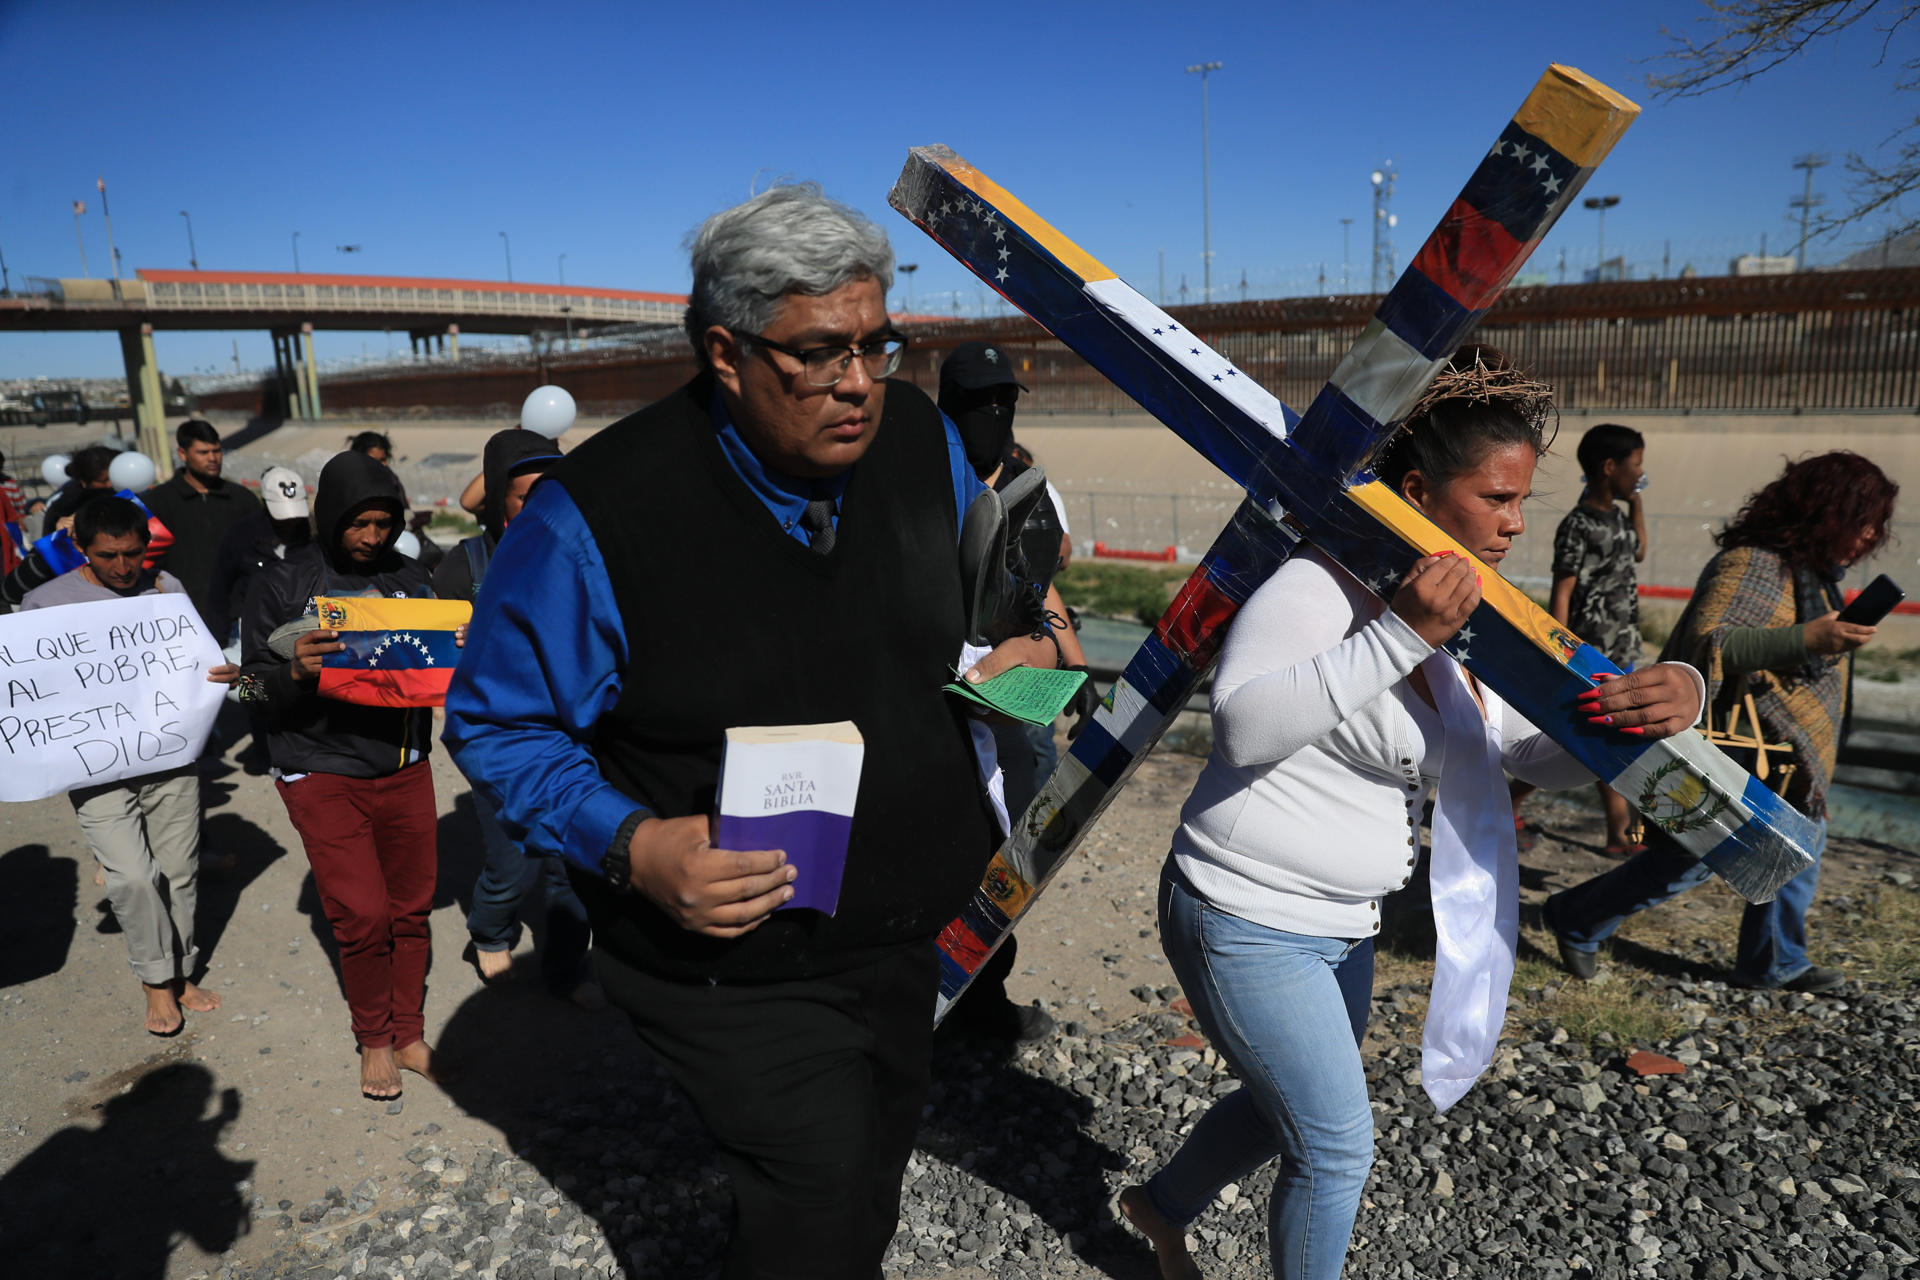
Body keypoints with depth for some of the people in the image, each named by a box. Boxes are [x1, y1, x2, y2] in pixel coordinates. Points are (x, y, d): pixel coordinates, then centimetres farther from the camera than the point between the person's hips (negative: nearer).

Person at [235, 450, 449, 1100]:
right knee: (363, 914, -5)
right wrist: (295, 671, -26)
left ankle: (410, 1037, 27)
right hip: (322, 772, -3)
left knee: (411, 909, 9)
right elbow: (256, 685, -4)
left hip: (405, 769, 3)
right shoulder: (282, 584, -4)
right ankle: (374, 1040, 19)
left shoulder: (410, 577, 6)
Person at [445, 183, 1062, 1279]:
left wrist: (1028, 645, -9)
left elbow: (974, 596, 13)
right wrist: (631, 847, -28)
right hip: (735, 964, -6)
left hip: (905, 930, 6)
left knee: (883, 1146, 28)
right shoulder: (599, 513, -24)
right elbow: (497, 721, -13)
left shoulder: (922, 438, -8)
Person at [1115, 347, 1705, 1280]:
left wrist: (1666, 705, -15)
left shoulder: (1456, 628, 6)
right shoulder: (1318, 590, -22)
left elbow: (1547, 757, 5)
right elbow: (1243, 724, -38)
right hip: (1246, 925, -9)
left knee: (1290, 1108, 26)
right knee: (1339, 1146, 6)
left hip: (1341, 926, 9)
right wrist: (1397, 637, -40)